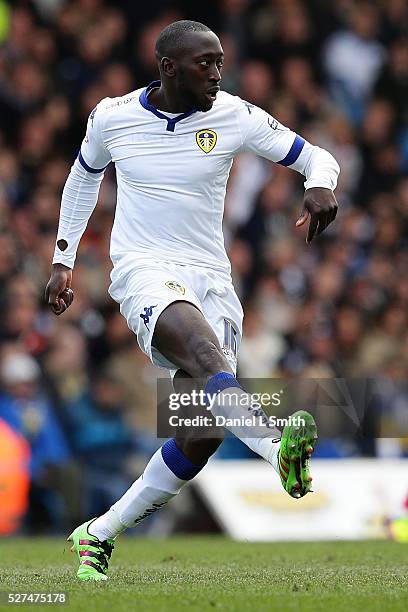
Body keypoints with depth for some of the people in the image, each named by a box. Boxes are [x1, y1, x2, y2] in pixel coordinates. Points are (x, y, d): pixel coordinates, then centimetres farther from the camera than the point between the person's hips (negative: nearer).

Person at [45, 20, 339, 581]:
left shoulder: (233, 116, 0)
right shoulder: (111, 117, 1)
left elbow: (317, 159, 2)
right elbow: (84, 176, 22)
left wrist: (321, 186, -22)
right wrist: (63, 260, 21)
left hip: (211, 280, 3)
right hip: (143, 272, -3)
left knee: (201, 438, -7)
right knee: (202, 347, -36)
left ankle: (99, 535, 10)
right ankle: (278, 446, -62)